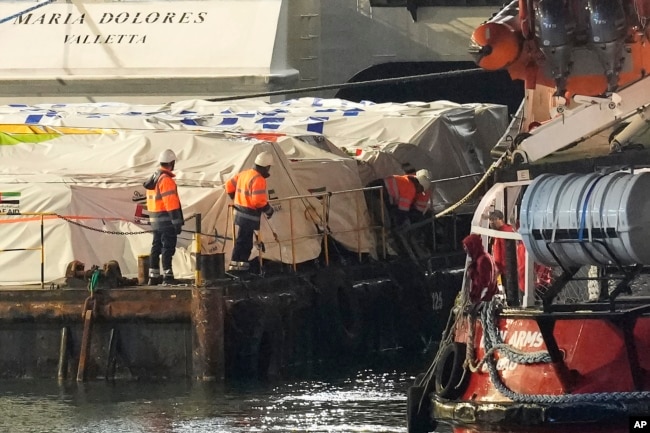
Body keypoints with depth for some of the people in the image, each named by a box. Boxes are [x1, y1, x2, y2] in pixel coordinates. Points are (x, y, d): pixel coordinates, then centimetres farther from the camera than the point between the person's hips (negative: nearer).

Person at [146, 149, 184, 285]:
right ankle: (167, 276, -9)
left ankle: (153, 276, 17)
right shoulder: (166, 180, -16)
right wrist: (177, 222, -18)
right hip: (166, 220, -9)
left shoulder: (153, 178, 14)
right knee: (168, 248, -7)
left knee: (156, 247, 13)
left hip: (155, 220, 9)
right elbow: (171, 203, -20)